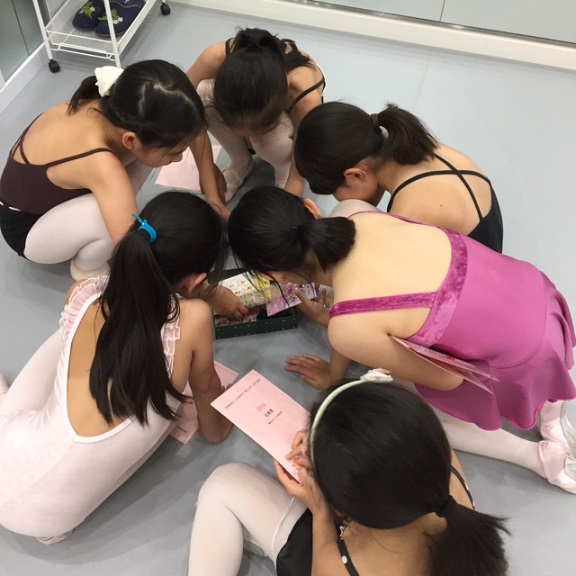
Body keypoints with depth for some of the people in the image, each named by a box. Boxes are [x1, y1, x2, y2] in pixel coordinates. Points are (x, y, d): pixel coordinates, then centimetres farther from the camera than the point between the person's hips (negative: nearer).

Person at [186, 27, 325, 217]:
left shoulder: (306, 96, -42)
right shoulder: (216, 58, -39)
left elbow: (298, 178, -32)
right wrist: (211, 193, -30)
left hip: (290, 124, -2)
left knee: (272, 136, -37)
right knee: (202, 92, -30)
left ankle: (284, 169, -1)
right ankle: (240, 165, -3)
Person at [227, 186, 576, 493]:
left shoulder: (349, 328, -29)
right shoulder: (363, 219, -11)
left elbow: (446, 379, -11)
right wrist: (334, 375, 20)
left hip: (525, 360, -6)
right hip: (535, 293, 6)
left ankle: (538, 455, 15)